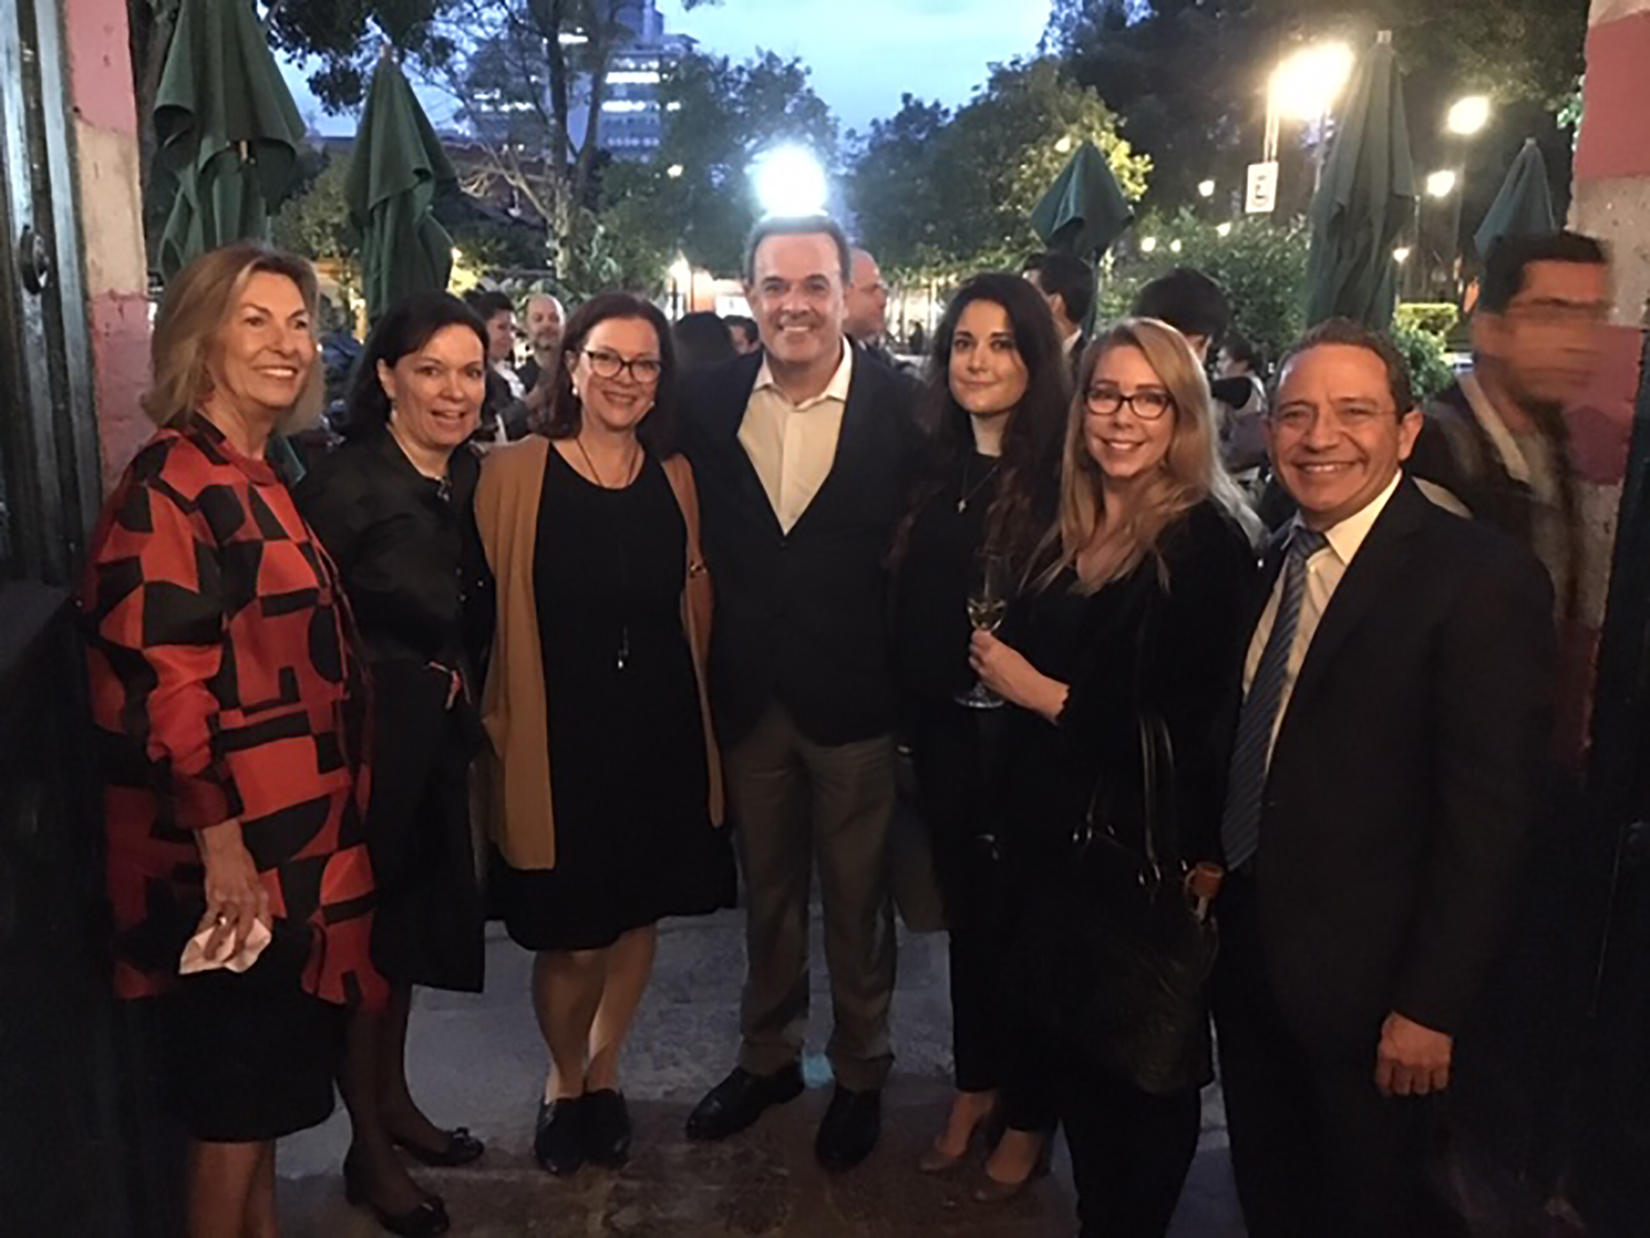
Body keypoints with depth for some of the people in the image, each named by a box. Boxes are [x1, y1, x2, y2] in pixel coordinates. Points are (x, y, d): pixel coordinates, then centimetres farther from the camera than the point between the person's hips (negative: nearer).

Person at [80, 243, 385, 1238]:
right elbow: (156, 680, -21)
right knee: (236, 1091, 7)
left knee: (266, 1082, 21)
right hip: (233, 853, -9)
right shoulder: (171, 485, -16)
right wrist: (222, 845, -21)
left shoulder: (263, 479, 11)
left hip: (293, 841, 9)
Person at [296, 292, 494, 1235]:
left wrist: (461, 696, 2)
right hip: (367, 737, -7)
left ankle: (395, 1099, 40)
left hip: (439, 735, 7)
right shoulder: (346, 484, -18)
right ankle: (369, 1146, 26)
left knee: (415, 919, 20)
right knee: (365, 933, 8)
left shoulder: (475, 477, 3)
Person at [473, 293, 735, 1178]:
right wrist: (502, 722, -7)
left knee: (639, 915, 15)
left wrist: (689, 704, 9)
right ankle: (564, 1078, 35)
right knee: (571, 936, 5)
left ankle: (603, 1073, 40)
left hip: (660, 735, 4)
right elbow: (488, 609, -7)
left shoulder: (675, 477, 5)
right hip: (557, 739, -4)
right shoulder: (515, 474, -8)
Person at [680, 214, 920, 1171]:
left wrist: (913, 687, -12)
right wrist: (711, 672, 0)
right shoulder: (712, 402, -1)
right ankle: (768, 1054, 41)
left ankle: (862, 1072, 36)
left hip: (854, 697, -3)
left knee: (858, 900, 14)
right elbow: (701, 543, 4)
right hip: (748, 694, 3)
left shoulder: (901, 407, -10)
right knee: (767, 891, 20)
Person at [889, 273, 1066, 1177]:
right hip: (943, 727, 5)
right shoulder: (934, 464, 4)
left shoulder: (1065, 473, -13)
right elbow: (908, 603, 5)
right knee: (967, 906, 17)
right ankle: (974, 1084, 37)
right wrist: (908, 715, 2)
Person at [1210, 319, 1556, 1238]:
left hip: (1363, 979, -6)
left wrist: (1431, 1005, -17)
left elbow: (1488, 817, -18)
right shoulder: (1274, 560, 5)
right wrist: (1210, 863, 6)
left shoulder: (1482, 578, -17)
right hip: (1249, 950, 6)